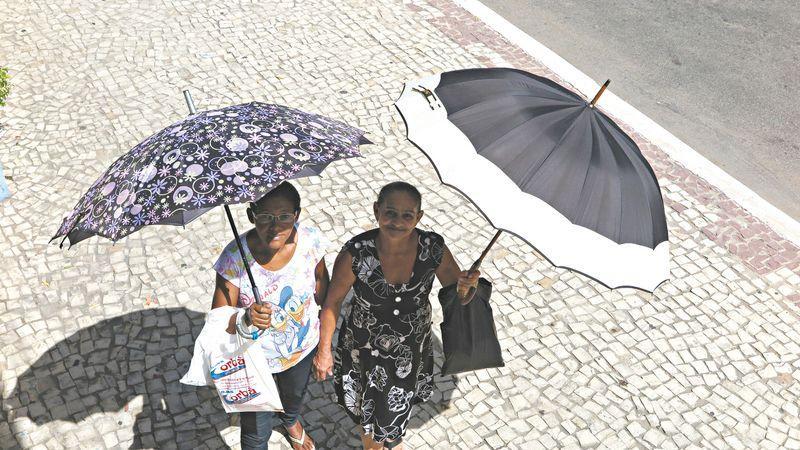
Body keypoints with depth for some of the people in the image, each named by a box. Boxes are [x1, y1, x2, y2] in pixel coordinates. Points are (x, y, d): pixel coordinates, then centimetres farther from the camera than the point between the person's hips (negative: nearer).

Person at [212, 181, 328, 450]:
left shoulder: (310, 240, -25)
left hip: (303, 347, 4)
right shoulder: (235, 257, -32)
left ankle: (291, 421, 73)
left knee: (295, 397, 37)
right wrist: (247, 317, -47)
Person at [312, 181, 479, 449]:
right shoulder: (355, 254, -30)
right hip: (365, 348, -2)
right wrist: (324, 350, -8)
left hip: (411, 348, 2)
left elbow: (455, 291, -8)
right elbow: (333, 301, -15)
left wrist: (465, 286, -32)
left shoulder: (434, 248, -24)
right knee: (368, 407, 25)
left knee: (397, 406, 28)